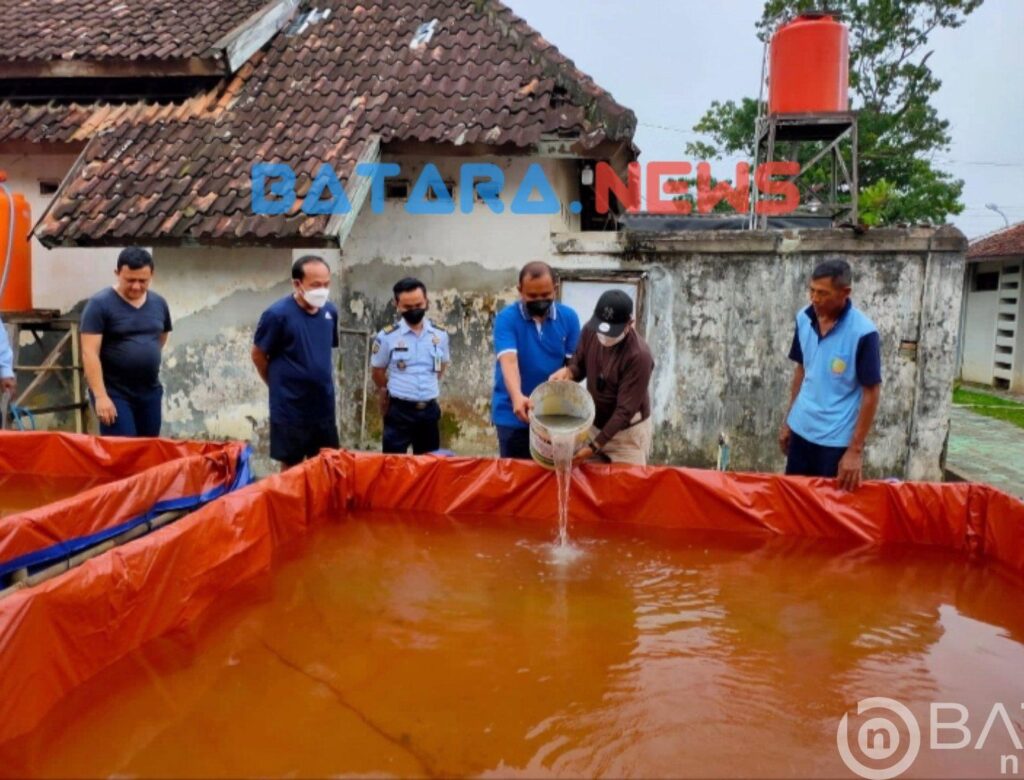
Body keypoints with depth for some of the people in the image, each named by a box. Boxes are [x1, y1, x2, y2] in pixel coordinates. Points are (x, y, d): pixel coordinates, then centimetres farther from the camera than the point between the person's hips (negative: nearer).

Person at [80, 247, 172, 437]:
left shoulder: (159, 304, 6)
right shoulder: (100, 304, -10)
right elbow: (89, 353, -14)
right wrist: (100, 396, -20)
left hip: (150, 392, 5)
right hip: (114, 393, -5)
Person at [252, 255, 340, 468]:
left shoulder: (330, 311, 1)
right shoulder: (277, 314, -16)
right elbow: (258, 355, -5)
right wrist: (279, 385, 6)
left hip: (324, 406, 5)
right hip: (289, 410, -5)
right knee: (291, 468, 10)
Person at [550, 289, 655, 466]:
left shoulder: (639, 356, -30)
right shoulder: (590, 330, -13)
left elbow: (625, 410, -27)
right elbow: (580, 363, 5)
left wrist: (595, 446, -29)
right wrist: (568, 372, -20)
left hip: (628, 433, -5)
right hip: (594, 424, 5)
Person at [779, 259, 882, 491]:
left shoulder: (863, 333, -19)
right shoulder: (804, 319, -2)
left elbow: (872, 393, -14)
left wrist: (855, 449, -14)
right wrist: (787, 420, 13)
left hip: (836, 440, -5)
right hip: (801, 430, 5)